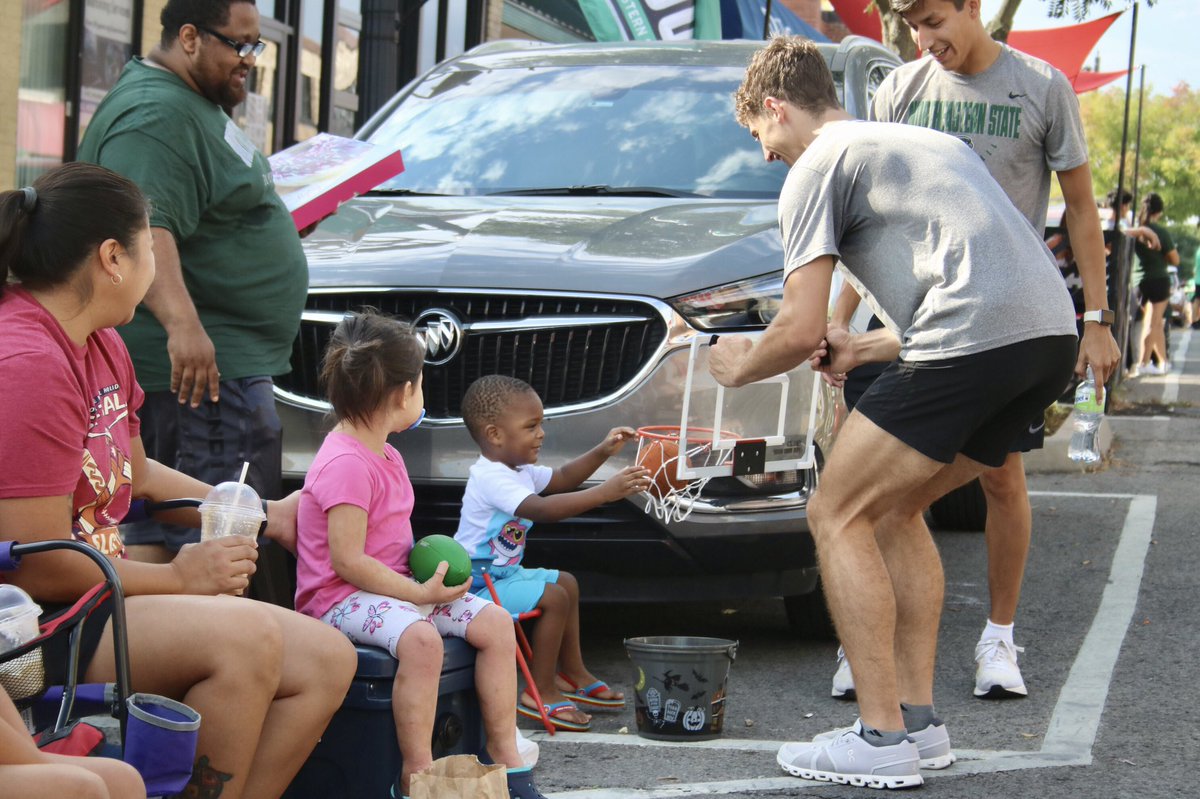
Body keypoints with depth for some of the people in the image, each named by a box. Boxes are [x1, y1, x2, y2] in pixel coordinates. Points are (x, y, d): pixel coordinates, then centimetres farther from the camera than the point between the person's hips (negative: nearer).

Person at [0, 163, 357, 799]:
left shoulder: (102, 348, 14)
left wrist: (264, 517, 30)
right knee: (245, 638, -30)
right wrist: (177, 578, -13)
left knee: (326, 661, 0)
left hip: (92, 600, 11)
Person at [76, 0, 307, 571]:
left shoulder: (199, 108, 20)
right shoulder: (156, 117, -16)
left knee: (156, 533, 11)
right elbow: (144, 229, -29)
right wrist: (181, 321, -40)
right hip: (205, 368, -11)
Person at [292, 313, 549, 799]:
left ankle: (504, 753, 0)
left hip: (391, 584, 10)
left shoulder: (385, 456, 14)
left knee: (495, 623, -4)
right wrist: (419, 592, -19)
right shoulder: (346, 464, -19)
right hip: (340, 597, -10)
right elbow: (347, 561, -22)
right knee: (421, 638, -38)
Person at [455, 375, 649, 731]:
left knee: (566, 583, 21)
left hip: (504, 572, 11)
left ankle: (571, 672, 27)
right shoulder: (491, 479, -26)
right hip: (479, 582, -11)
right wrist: (604, 493, -44)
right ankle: (540, 694, -16)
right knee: (553, 598, -23)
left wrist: (602, 452, 4)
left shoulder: (519, 470, 7)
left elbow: (561, 478, 20)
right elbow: (541, 509, -39)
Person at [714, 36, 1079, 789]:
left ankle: (882, 741, 0)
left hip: (974, 340, -9)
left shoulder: (818, 167, 6)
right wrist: (863, 349, 39)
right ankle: (920, 720, 20)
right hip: (1053, 331, 9)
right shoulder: (931, 142, 32)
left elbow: (800, 330, 0)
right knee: (895, 510, 22)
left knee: (838, 516, 3)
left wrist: (740, 366, 21)